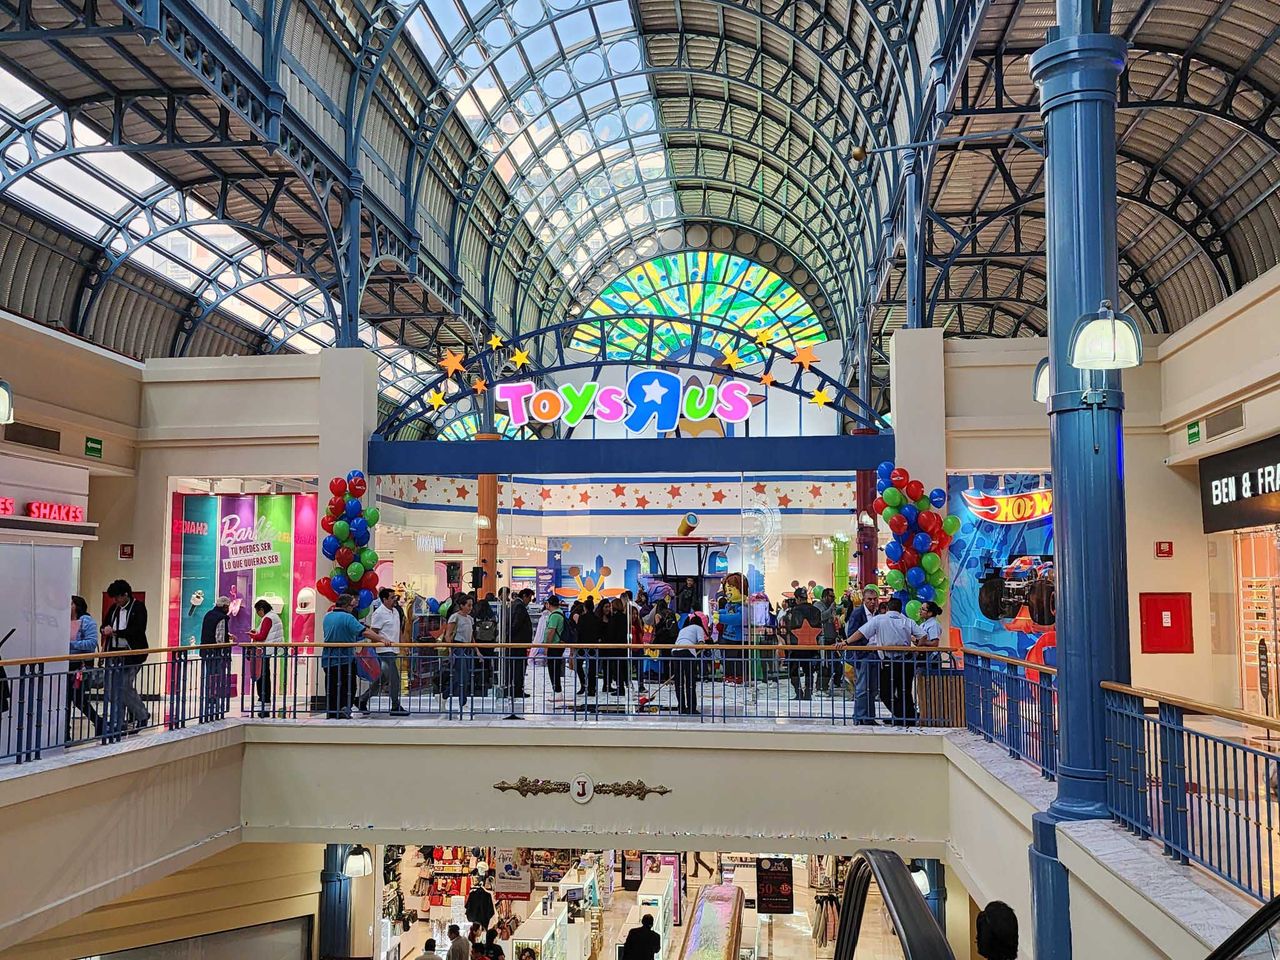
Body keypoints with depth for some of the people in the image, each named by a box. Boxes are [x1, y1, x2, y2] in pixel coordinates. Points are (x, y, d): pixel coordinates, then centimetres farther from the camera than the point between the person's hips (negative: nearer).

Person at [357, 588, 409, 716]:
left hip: (393, 650, 9)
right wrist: (383, 641, -24)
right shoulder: (379, 613, -13)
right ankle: (396, 707, -1)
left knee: (383, 678, 13)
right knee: (394, 678, -8)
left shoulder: (396, 611, 13)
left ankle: (362, 700, 22)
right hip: (385, 650, -9)